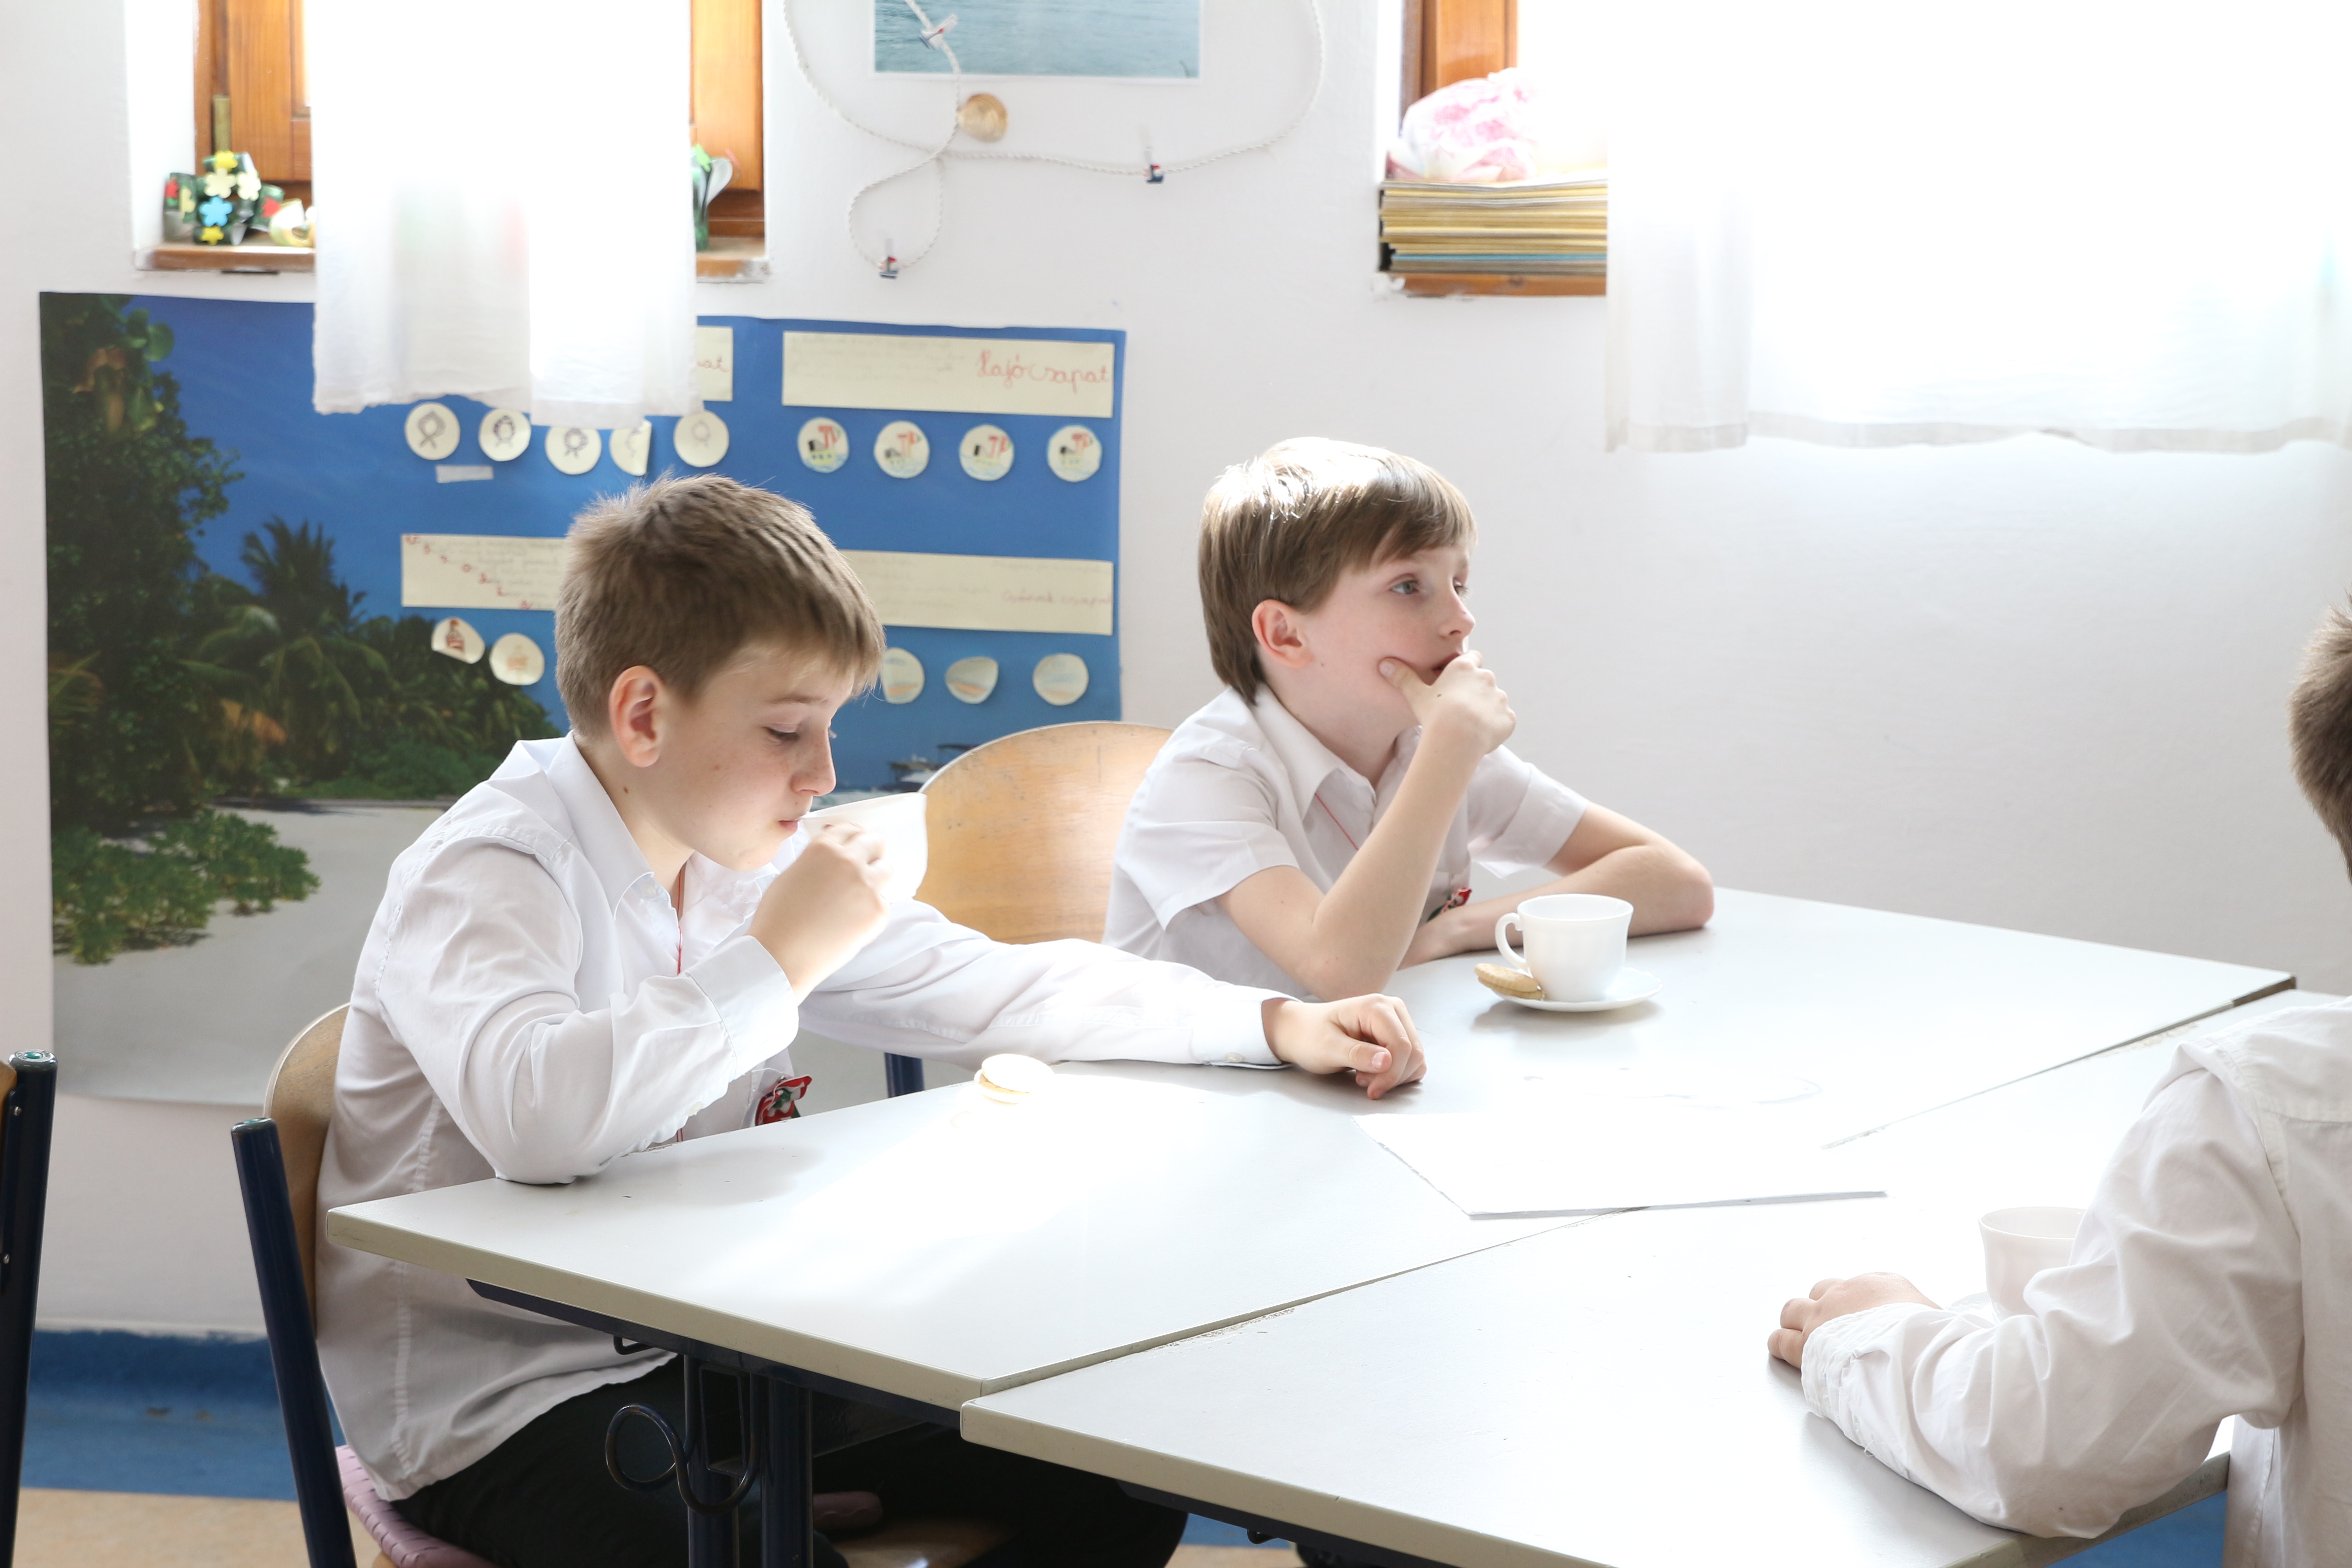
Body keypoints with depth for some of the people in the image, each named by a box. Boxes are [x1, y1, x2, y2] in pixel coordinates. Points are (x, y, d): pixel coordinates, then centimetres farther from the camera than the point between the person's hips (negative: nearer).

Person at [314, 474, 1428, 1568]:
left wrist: (1277, 1027, 6)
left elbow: (999, 989, 14)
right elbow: (532, 1113, -40)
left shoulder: (750, 859, 6)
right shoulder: (482, 876, -19)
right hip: (492, 1407, -8)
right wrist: (777, 960, -30)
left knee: (1116, 1478, 0)